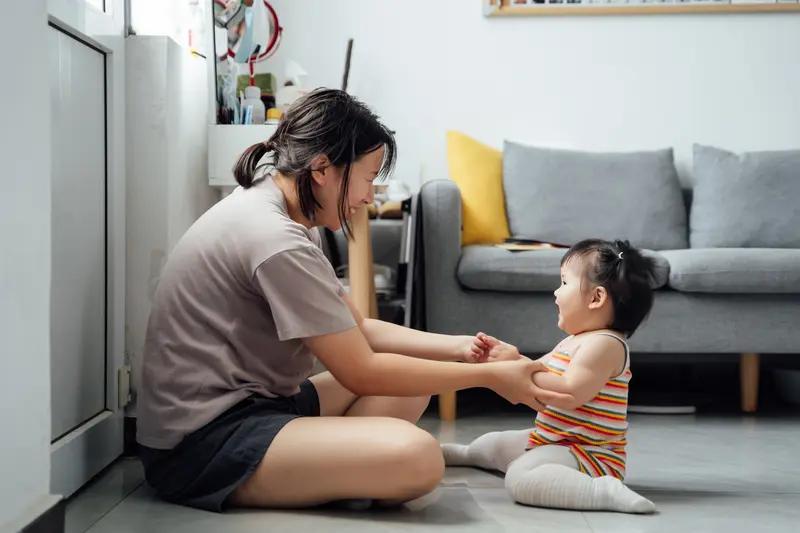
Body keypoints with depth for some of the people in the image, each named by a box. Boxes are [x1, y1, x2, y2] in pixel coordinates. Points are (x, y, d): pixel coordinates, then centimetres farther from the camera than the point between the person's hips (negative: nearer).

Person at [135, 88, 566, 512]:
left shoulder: (280, 214, 10)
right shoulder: (276, 241, -22)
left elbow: (357, 330, 13)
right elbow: (362, 373, -17)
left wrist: (458, 347, 4)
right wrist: (488, 375, -10)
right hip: (201, 445, -11)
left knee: (408, 386, 14)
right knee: (416, 457, -28)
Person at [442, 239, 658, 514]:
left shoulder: (605, 344, -19)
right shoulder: (575, 341, 14)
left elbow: (571, 394, -29)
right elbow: (539, 376, 17)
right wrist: (512, 356, 2)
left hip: (588, 453, -11)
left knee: (521, 478, -37)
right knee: (494, 443, 28)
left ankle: (606, 491, -35)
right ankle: (464, 454, 59)